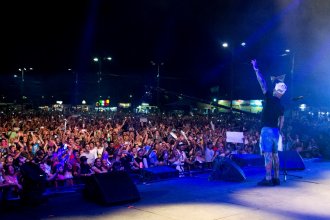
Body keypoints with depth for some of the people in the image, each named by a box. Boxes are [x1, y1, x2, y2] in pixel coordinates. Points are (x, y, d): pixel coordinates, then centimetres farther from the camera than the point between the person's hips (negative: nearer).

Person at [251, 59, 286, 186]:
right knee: (275, 154, 11)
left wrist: (256, 69, -4)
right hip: (276, 130, 8)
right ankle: (276, 178, 14)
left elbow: (262, 82, -9)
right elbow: (282, 119, 18)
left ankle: (268, 179, -12)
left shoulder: (269, 98, -9)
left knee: (267, 154, -10)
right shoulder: (281, 105, 12)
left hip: (267, 129, -8)